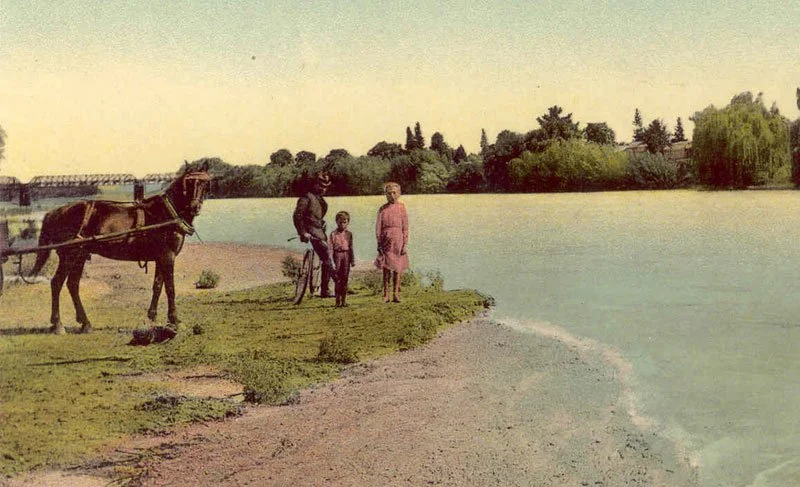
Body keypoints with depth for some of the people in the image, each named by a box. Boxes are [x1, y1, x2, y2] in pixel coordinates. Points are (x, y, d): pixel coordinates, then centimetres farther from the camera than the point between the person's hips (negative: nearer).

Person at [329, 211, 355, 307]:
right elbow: (330, 248, -4)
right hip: (337, 255, -3)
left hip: (346, 256, 3)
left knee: (345, 278, 5)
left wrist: (352, 260, 10)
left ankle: (344, 300, 11)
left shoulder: (349, 234, 8)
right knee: (338, 279, -2)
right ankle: (338, 300, 3)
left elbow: (351, 247, 12)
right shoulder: (333, 234, -2)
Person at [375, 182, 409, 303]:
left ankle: (396, 294, 6)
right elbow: (378, 227, 7)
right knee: (386, 267, 1)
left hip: (398, 239, -1)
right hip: (386, 239, 1)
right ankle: (386, 294, 5)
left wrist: (405, 244, -4)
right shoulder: (383, 209, 7)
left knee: (398, 267, 1)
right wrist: (379, 242, 0)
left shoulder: (401, 208, 3)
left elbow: (405, 227, 2)